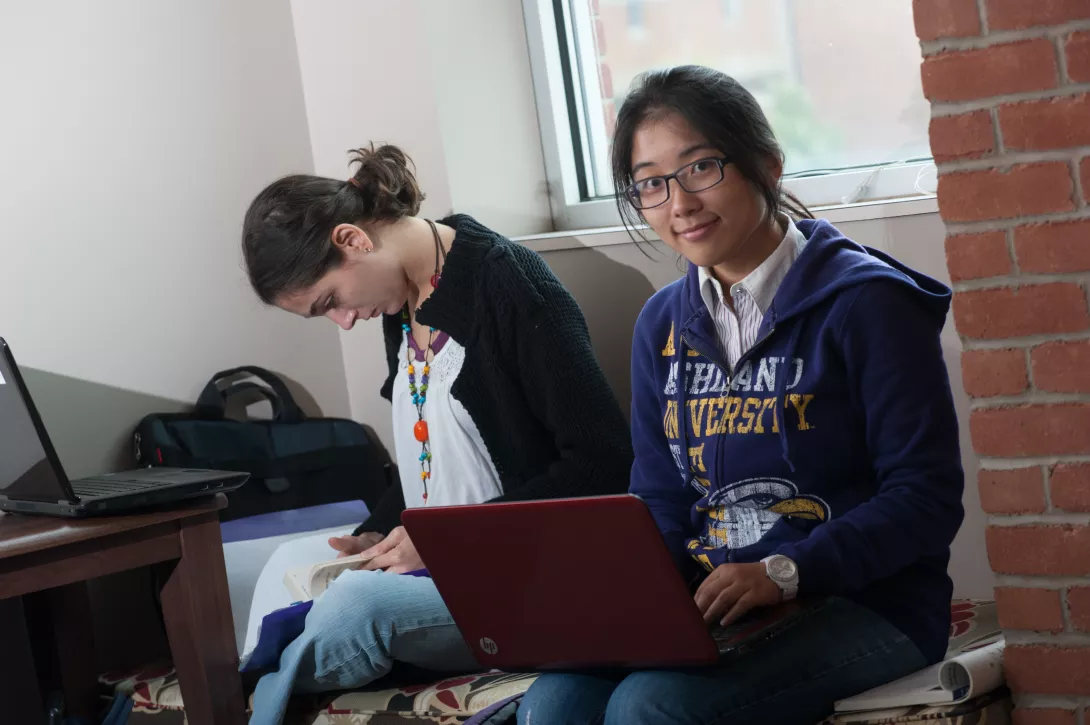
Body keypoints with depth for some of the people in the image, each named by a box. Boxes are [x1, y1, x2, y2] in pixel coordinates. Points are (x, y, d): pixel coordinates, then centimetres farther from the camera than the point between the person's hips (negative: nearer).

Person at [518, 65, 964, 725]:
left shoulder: (866, 301, -7)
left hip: (861, 603, -5)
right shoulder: (663, 324, 13)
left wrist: (785, 572, -22)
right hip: (703, 605, 5)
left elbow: (926, 496, -10)